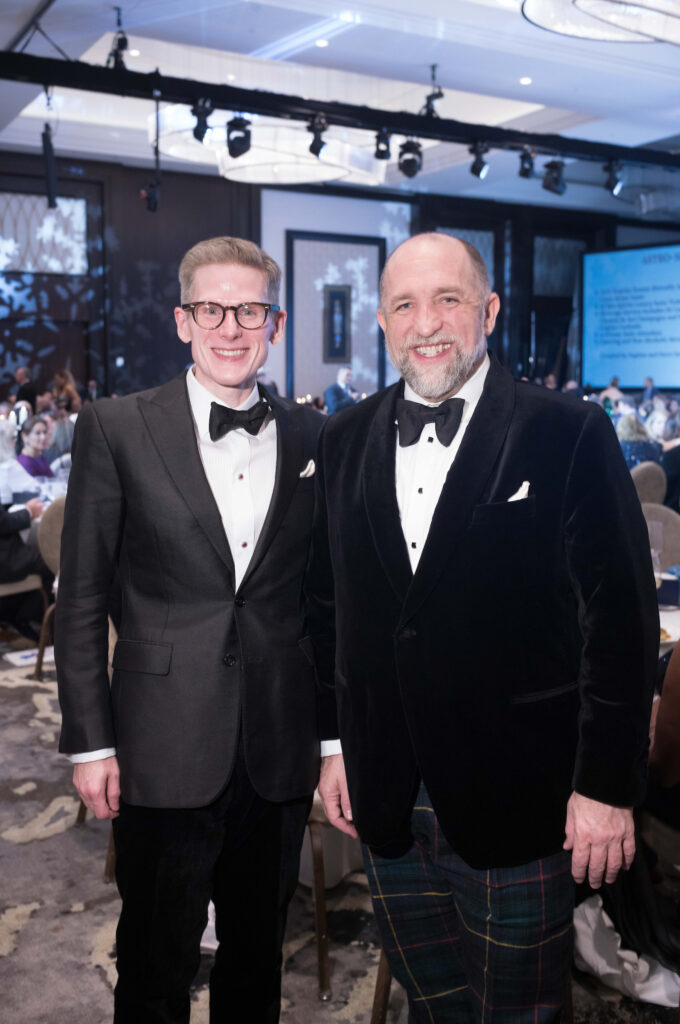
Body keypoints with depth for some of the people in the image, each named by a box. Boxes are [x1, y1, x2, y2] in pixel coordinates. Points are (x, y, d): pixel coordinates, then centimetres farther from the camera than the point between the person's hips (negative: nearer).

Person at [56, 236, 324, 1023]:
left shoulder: (311, 436, 4)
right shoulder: (115, 428, -5)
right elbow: (80, 599, -3)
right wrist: (90, 740, -6)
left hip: (281, 751, 3)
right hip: (166, 751, -2)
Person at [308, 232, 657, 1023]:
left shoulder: (569, 436, -10)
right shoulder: (344, 442, 4)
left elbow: (620, 617, -10)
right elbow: (329, 604, 9)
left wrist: (608, 784, -11)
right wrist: (333, 742, 8)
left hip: (517, 799, -4)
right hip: (384, 798, 4)